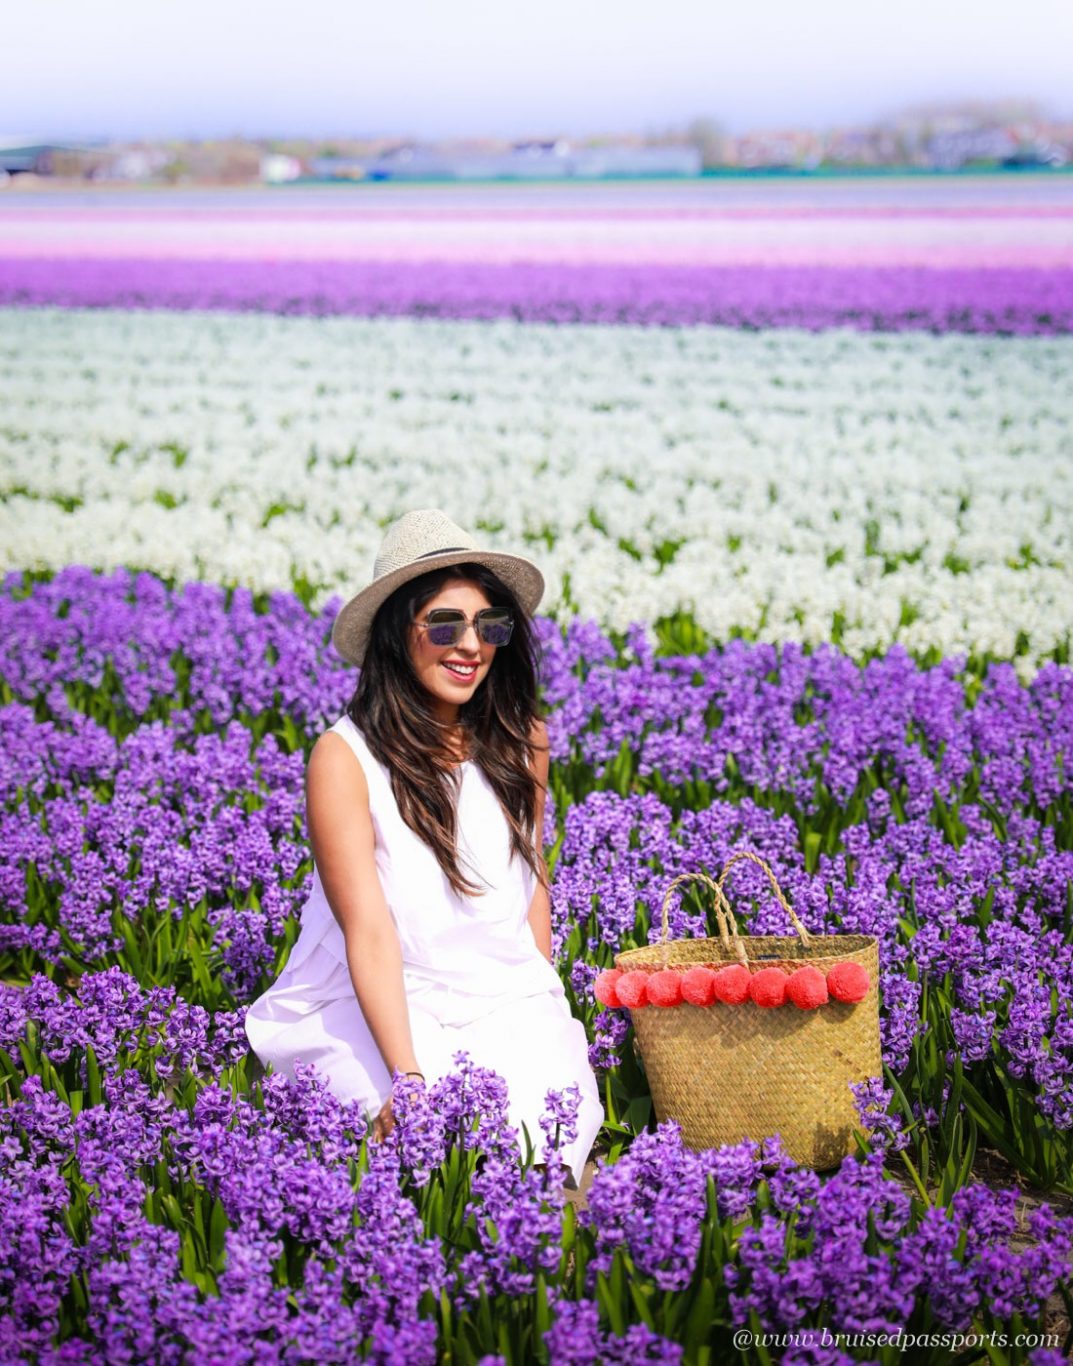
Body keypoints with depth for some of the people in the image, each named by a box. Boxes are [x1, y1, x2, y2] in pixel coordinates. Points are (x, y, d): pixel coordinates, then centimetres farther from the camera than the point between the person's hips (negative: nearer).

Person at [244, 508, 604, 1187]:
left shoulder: (522, 741, 2)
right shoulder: (345, 758, -13)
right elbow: (369, 931, -20)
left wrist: (548, 1016, 7)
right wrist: (408, 1076, -30)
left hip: (506, 997, 4)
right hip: (377, 1006, -3)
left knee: (557, 1129, -23)